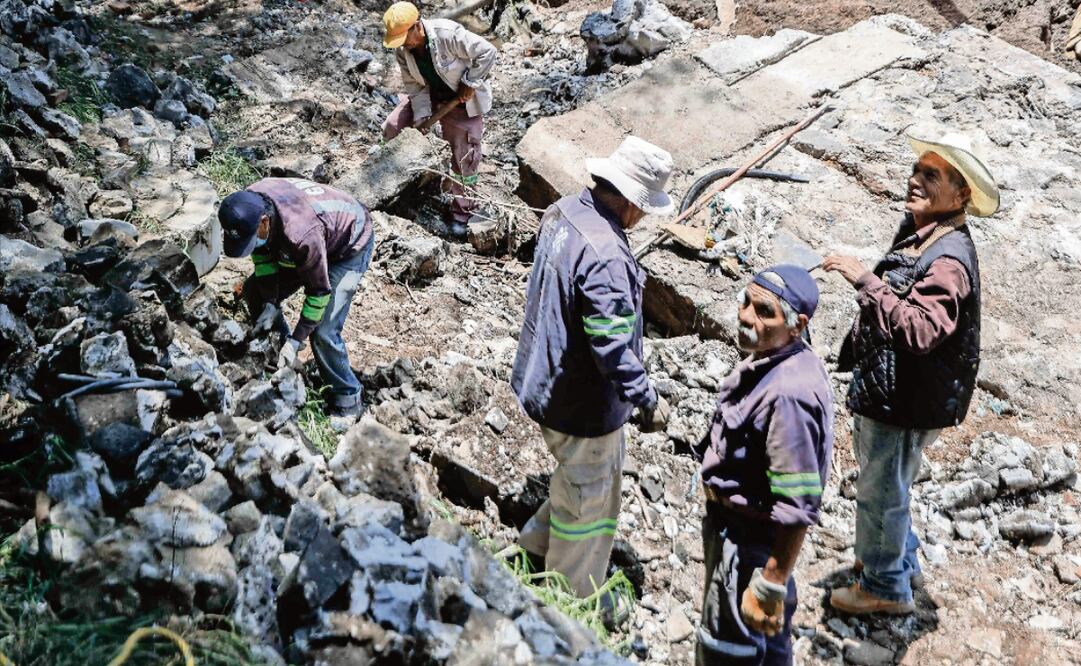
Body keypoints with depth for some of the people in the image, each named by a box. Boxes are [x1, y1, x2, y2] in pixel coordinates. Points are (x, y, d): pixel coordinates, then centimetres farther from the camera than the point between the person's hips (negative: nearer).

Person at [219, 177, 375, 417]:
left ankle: (347, 401, 3)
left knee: (323, 332, -18)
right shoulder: (249, 204, -22)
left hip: (349, 247, -8)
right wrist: (270, 303, -9)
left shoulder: (301, 235, -43)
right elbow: (262, 252, -4)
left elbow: (319, 290, -29)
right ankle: (280, 361, 24)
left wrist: (295, 341, -23)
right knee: (254, 290, 7)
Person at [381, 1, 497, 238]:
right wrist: (421, 117, -18)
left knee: (463, 157, -2)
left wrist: (470, 85, -23)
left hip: (462, 99, -5)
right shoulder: (402, 51, -15)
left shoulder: (448, 34, -32)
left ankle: (462, 211, 14)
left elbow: (487, 52, -27)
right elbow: (414, 86, -8)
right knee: (391, 128, -7)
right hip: (429, 94, 5)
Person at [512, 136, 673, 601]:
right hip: (582, 402, -9)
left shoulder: (562, 211, -3)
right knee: (589, 496, 13)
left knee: (587, 475, 31)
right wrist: (647, 400, -19)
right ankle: (573, 596, 34)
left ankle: (537, 542, 47)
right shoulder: (606, 257, -33)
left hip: (543, 381, 9)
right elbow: (613, 348, -31)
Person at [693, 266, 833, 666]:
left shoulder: (788, 393, -32)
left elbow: (798, 508, -30)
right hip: (730, 522, 9)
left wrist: (771, 587, -25)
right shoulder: (769, 360, -2)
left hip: (747, 541, -9)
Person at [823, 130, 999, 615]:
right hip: (879, 392, 10)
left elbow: (920, 329, -39)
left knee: (881, 492, 6)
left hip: (904, 402, -10)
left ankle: (886, 586, 25)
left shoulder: (950, 260, -26)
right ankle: (900, 558, 46)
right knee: (879, 483, 25)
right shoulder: (914, 234, 5)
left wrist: (865, 281, -39)